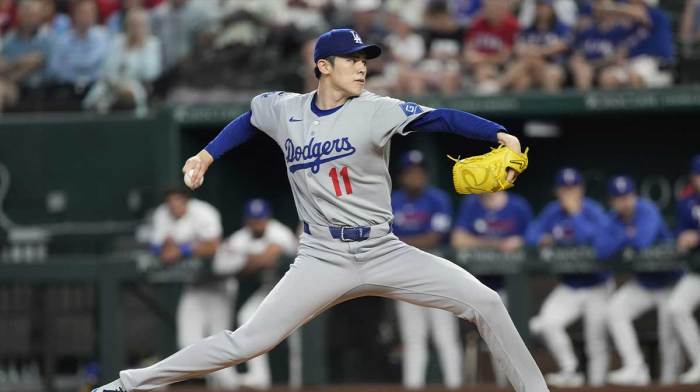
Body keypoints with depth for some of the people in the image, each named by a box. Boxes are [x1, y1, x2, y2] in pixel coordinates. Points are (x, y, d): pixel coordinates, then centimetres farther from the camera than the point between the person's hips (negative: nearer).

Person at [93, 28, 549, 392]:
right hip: (323, 259, 0)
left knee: (484, 302, -10)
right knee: (248, 341, -10)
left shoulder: (375, 110, -8)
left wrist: (500, 134, -33)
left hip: (385, 254, 0)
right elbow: (249, 120, 25)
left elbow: (442, 118, -20)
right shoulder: (284, 110, 1)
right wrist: (207, 155, 18)